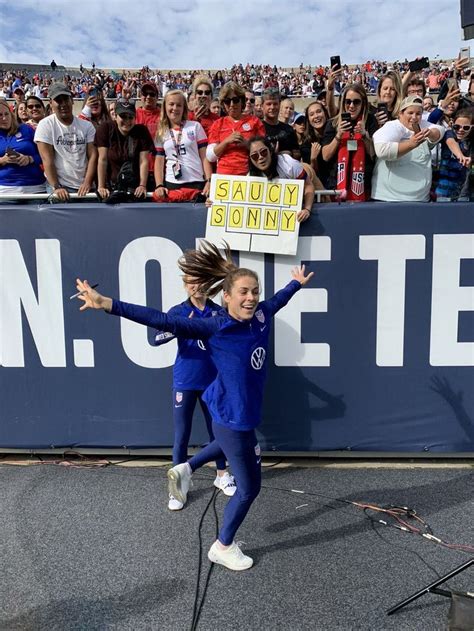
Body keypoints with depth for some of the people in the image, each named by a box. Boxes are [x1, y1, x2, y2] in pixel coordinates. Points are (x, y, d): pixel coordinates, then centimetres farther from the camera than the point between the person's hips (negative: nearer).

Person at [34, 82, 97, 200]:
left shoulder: (87, 125, 5)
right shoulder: (45, 125, -2)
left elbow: (92, 155, -2)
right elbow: (47, 160, -8)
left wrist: (87, 183, -14)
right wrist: (56, 187, -16)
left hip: (84, 186, 2)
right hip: (58, 186, -2)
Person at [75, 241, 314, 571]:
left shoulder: (261, 314, -6)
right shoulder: (216, 327, -24)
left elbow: (278, 299, 17)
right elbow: (165, 321, -28)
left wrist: (297, 283, 37)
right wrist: (109, 305, -34)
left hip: (243, 412, 8)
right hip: (232, 416, -8)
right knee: (249, 487, 9)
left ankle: (186, 469, 47)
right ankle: (223, 547, 31)